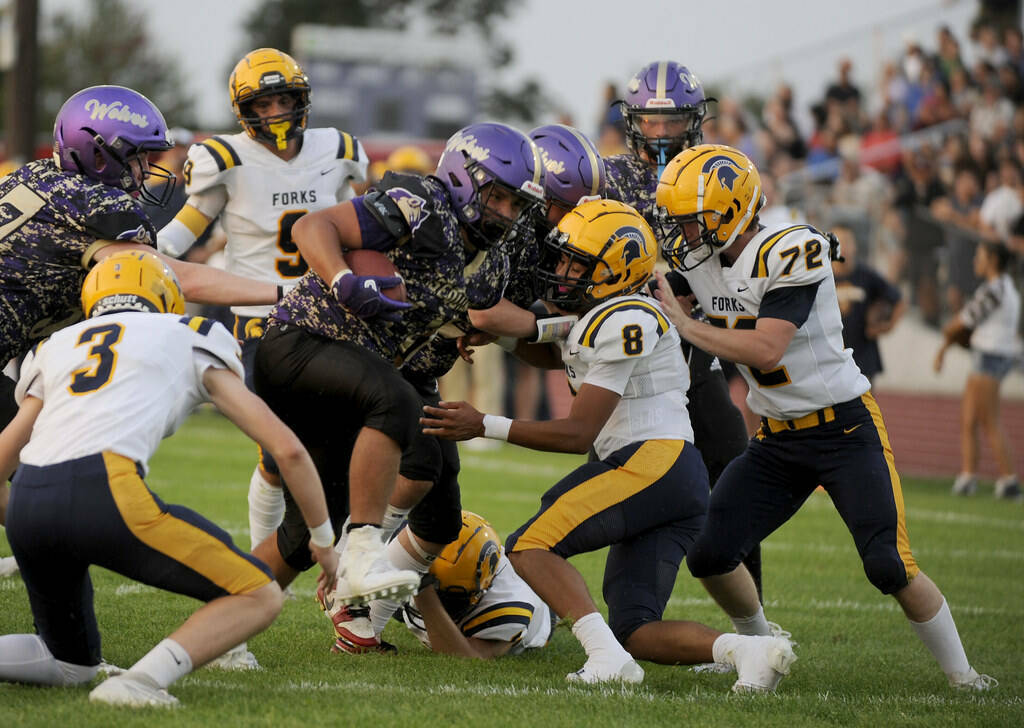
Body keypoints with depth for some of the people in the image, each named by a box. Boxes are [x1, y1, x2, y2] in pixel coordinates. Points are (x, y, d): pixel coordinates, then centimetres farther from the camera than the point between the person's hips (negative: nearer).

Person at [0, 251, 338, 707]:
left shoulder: (56, 346, 32)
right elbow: (286, 449, 21)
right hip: (103, 489, -5)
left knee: (71, 665, 25)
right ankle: (139, 683, -14)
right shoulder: (187, 337, 24)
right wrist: (323, 539, 33)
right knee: (259, 597, 7)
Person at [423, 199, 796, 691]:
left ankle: (607, 657, -27)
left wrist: (485, 426, -10)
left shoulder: (623, 322, -8)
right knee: (635, 631, 6)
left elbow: (579, 433, -11)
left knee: (529, 547, -11)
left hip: (657, 463, -10)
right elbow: (551, 357, 46)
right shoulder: (595, 319, 22)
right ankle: (748, 650, -14)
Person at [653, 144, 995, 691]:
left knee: (889, 567, -14)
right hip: (777, 441, 7)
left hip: (846, 429, -7)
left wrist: (685, 326, -22)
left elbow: (766, 351, -29)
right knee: (708, 555, -4)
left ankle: (962, 675, 3)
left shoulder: (790, 253, -22)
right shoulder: (695, 256, 0)